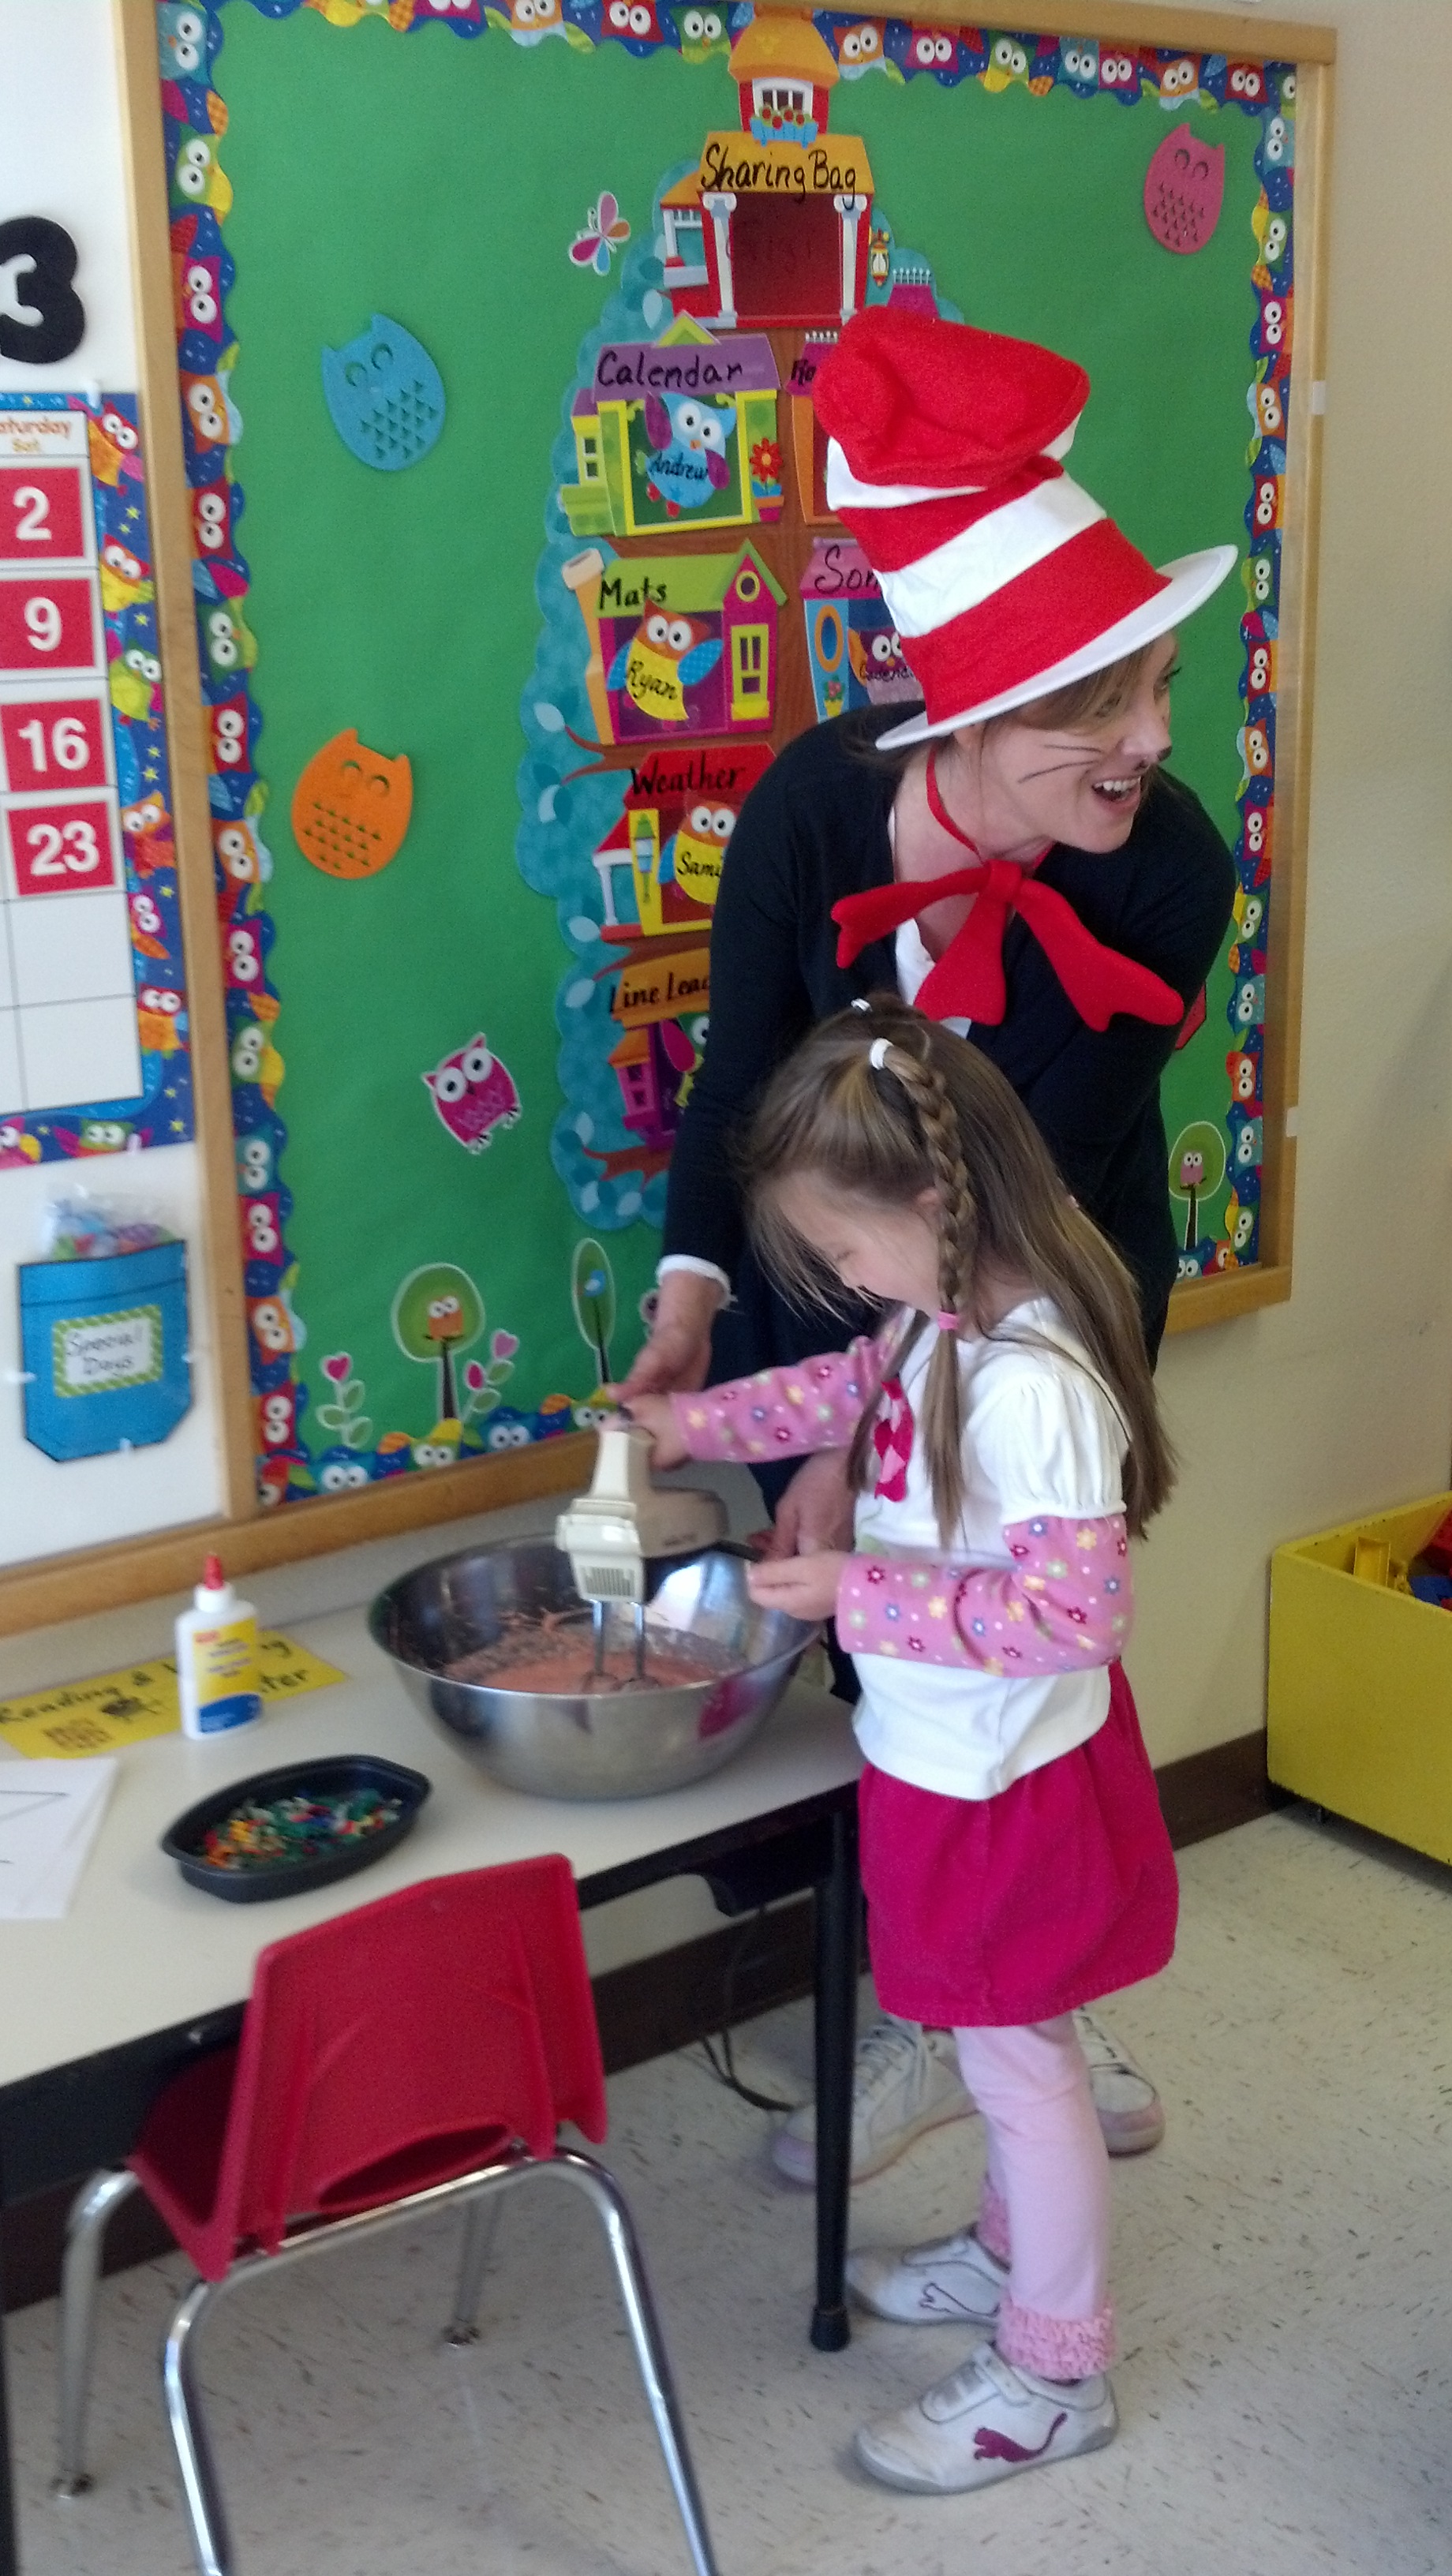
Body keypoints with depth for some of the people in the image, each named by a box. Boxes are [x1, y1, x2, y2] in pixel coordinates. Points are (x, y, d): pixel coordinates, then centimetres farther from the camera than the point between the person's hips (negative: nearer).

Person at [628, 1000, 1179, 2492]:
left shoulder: (1034, 1384, -32)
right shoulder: (944, 1315, -4)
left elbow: (1074, 1609, -31)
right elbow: (860, 1385, 16)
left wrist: (858, 1591, -28)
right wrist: (696, 1425, 10)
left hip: (1007, 1780, -8)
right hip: (945, 1755, 8)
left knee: (1014, 2057, 9)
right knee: (1006, 2045, 26)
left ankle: (1054, 2371, 29)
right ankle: (1015, 2249, 49)